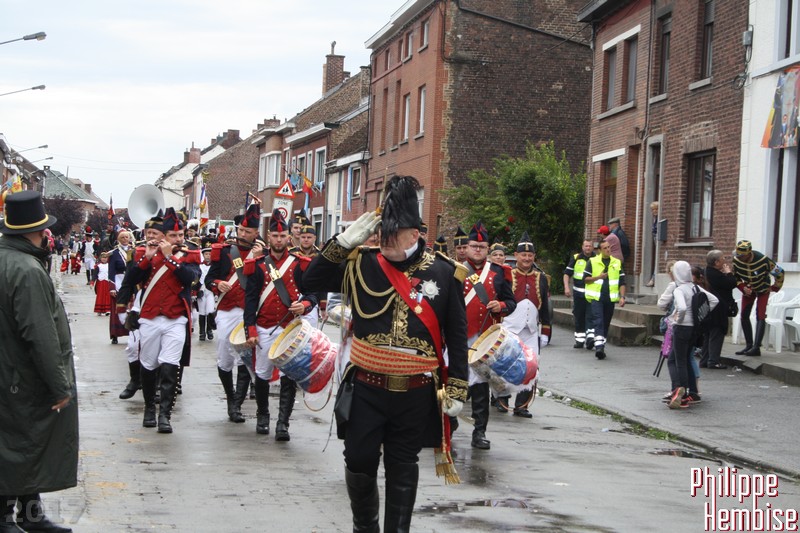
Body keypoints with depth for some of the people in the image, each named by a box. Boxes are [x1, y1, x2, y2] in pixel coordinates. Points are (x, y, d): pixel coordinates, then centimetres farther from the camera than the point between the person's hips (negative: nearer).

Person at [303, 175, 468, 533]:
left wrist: (457, 389, -2)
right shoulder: (363, 265, 0)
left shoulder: (443, 273, -3)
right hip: (366, 388, 1)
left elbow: (457, 336, 1)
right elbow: (312, 282, -4)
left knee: (402, 469, 9)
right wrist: (346, 241, -13)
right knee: (359, 461, 6)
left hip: (416, 393, -1)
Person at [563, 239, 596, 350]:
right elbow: (567, 273, 8)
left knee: (591, 317, -14)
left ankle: (590, 338, -22)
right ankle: (579, 340, 17)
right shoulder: (576, 258, 6)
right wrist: (566, 287, -5)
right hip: (578, 293, 2)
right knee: (579, 318, 7)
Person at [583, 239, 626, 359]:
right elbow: (585, 279, 3)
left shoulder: (617, 263, 11)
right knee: (598, 321, -16)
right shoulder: (592, 262, 4)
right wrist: (598, 277, -11)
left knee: (606, 323, 9)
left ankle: (601, 347, 19)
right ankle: (599, 346, -26)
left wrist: (622, 297, 1)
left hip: (610, 298, 3)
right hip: (596, 297, -3)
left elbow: (622, 282, 11)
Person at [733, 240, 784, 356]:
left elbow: (779, 272, -17)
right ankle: (749, 345, 8)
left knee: (760, 316, -15)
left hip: (763, 289, -5)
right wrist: (743, 288, -18)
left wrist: (775, 288, -8)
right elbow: (735, 277, -3)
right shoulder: (736, 260, -22)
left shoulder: (762, 260, -33)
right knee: (744, 316, 0)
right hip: (748, 289, 5)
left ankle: (756, 347, -20)